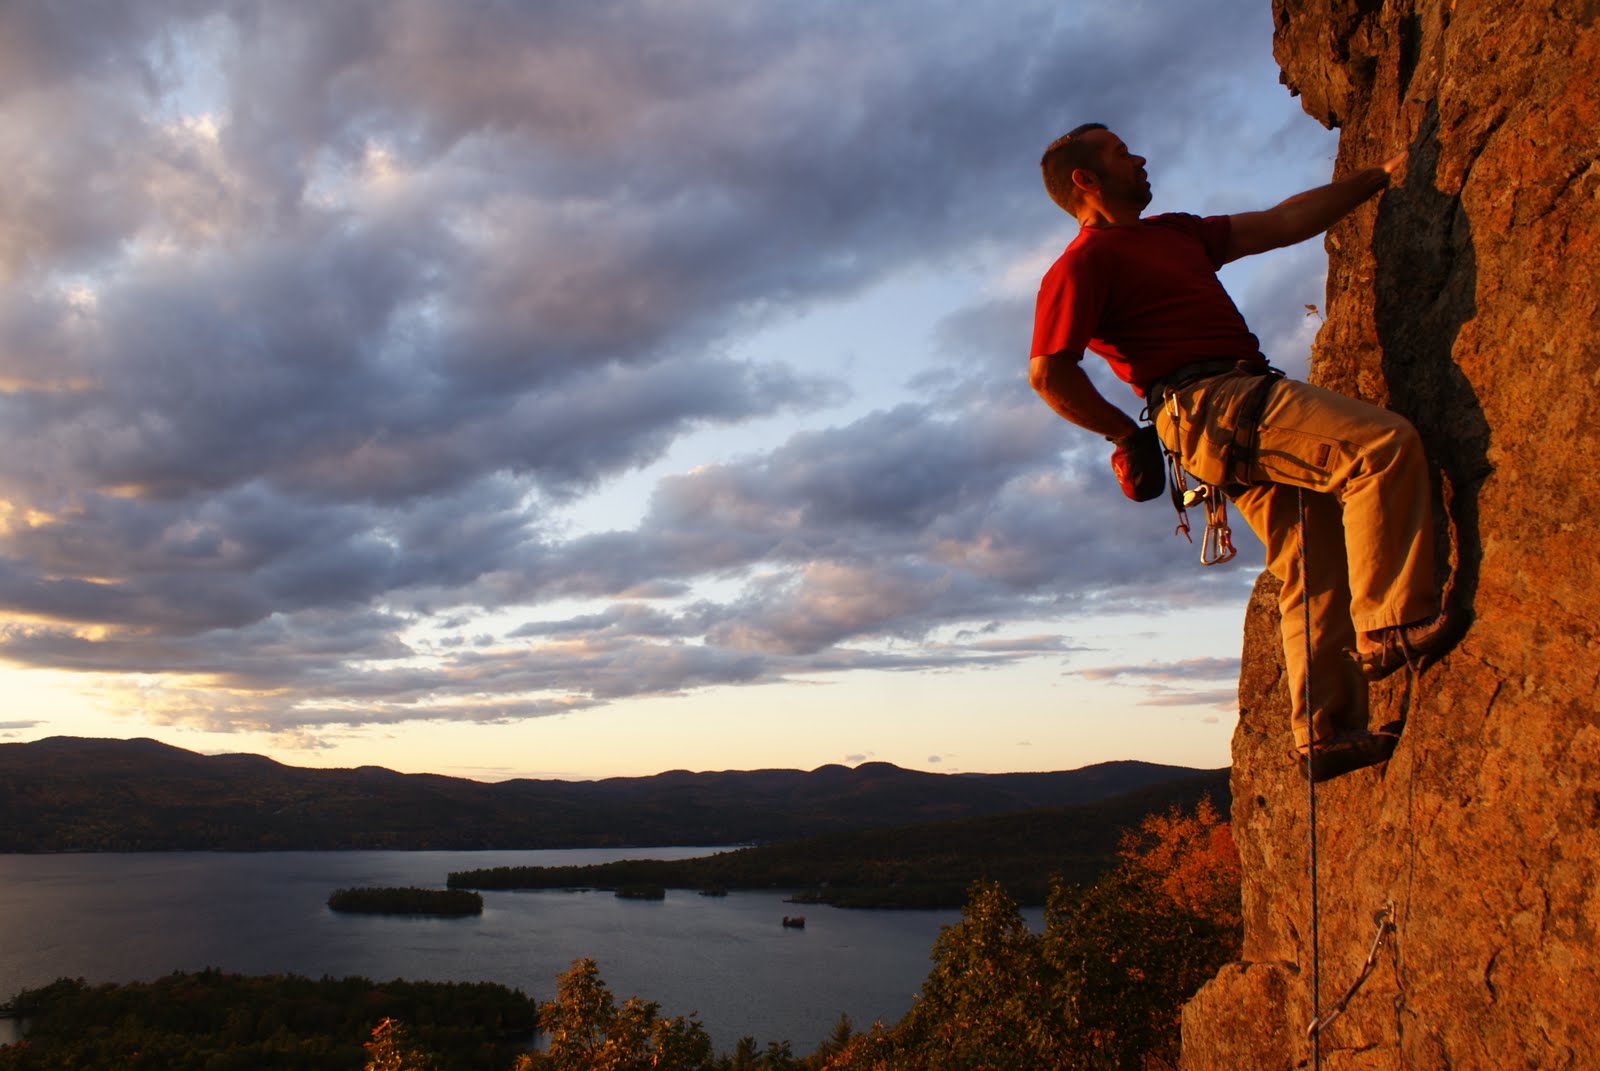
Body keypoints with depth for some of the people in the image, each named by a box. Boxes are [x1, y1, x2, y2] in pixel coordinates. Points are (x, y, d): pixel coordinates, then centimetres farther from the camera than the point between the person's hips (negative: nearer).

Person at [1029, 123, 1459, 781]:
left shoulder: (1173, 233, 28)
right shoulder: (1083, 262, -2)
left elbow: (1283, 224, 31)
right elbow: (1048, 374, -11)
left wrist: (1380, 176, 29)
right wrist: (1129, 436, -4)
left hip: (1247, 409, 9)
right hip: (1211, 404, -9)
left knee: (1317, 569, 5)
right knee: (1385, 443, -22)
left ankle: (1328, 733, 8)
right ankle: (1393, 625, -21)